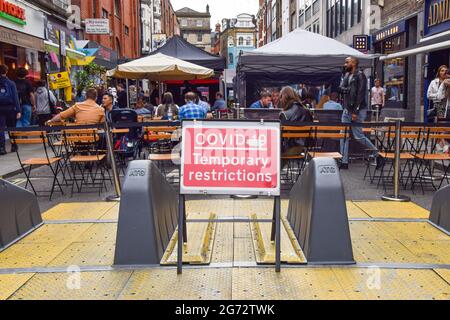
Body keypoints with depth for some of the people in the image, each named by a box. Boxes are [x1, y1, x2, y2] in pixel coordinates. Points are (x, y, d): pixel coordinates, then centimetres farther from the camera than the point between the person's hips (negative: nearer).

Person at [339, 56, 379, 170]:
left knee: (358, 135, -7)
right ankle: (344, 162, 9)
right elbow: (341, 88, 6)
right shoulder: (347, 75, 15)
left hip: (358, 110, -8)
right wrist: (349, 89, -14)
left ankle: (376, 154, 11)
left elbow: (360, 94, -16)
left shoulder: (360, 75, -10)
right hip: (347, 109, 8)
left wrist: (355, 111, -20)